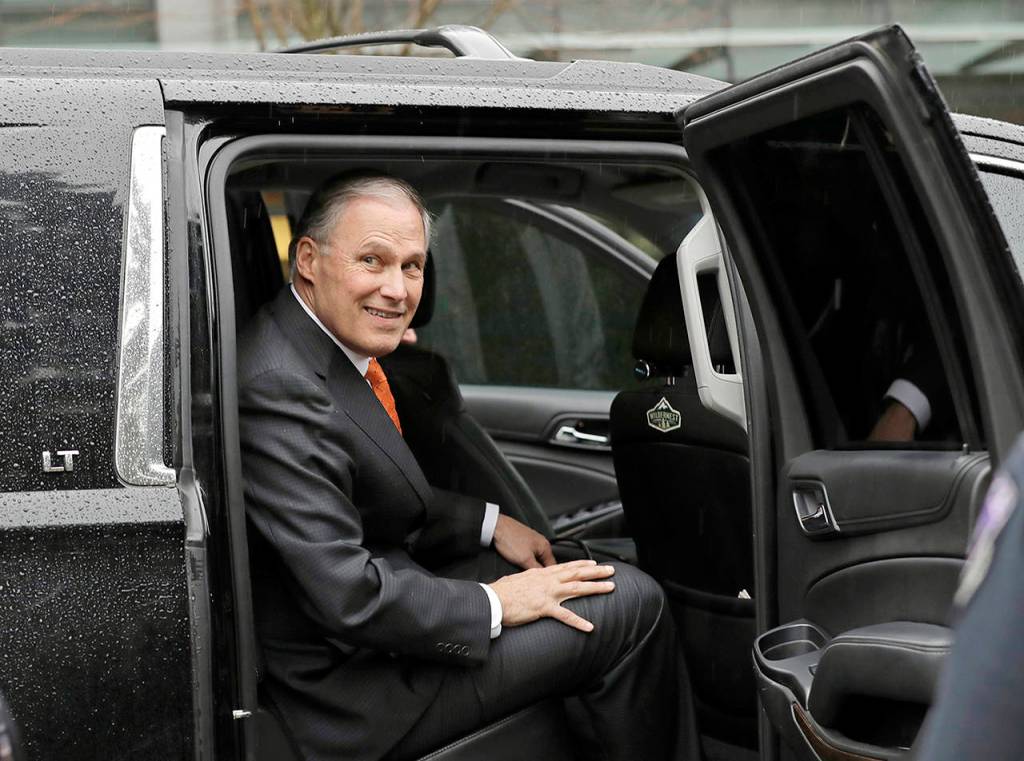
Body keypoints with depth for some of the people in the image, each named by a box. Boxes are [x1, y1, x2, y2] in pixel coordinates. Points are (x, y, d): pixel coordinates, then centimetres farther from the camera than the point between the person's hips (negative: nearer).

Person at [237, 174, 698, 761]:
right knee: (631, 605, -8)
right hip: (353, 697, -10)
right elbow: (349, 598, -29)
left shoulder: (339, 352, 4)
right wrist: (491, 606, -18)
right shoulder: (280, 388, -27)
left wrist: (489, 523, 10)